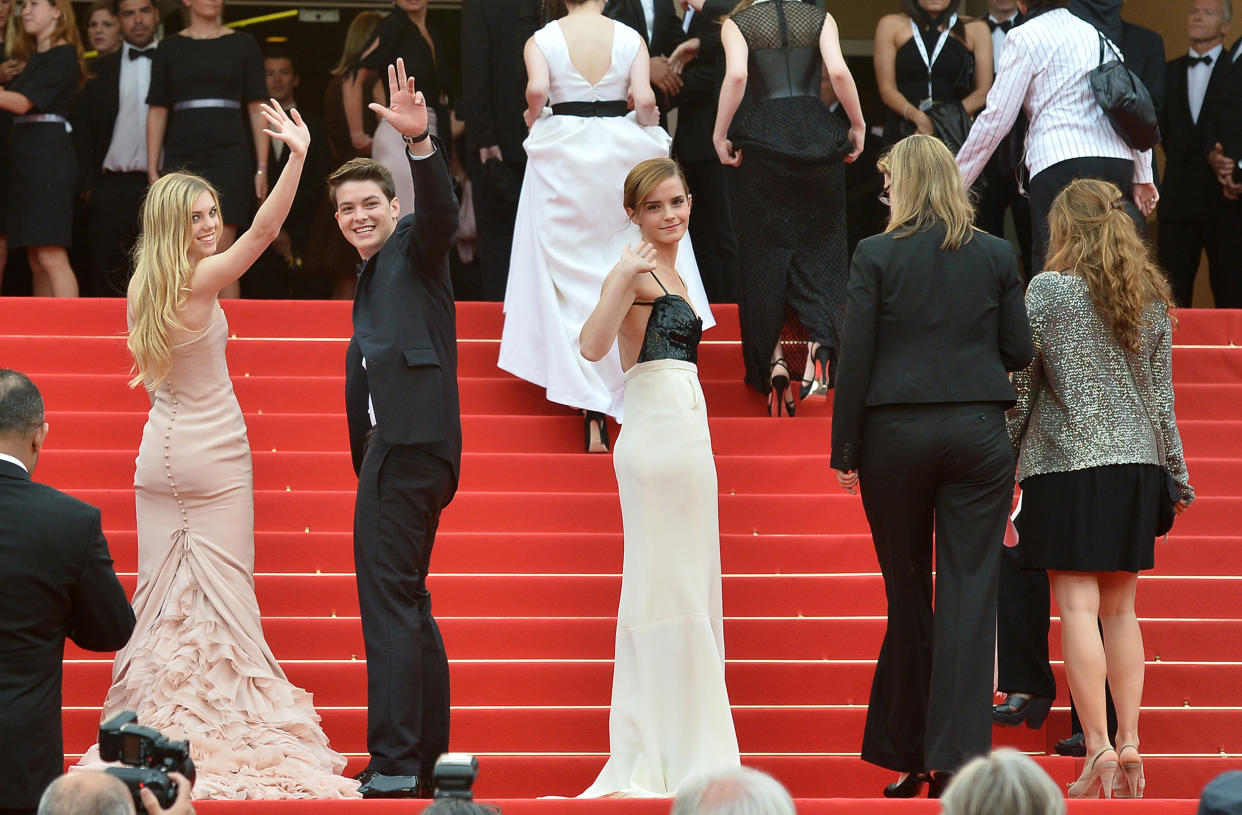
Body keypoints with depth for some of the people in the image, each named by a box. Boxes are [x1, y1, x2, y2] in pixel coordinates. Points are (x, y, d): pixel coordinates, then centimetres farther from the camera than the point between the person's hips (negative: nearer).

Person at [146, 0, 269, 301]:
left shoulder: (243, 45, 7)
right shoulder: (170, 48, 10)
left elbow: (257, 109, 4)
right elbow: (157, 112, 9)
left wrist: (261, 168, -2)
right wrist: (152, 170, 3)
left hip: (228, 155, -2)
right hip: (182, 158, 2)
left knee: (221, 252, -11)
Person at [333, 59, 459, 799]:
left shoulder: (415, 248, -1)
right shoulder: (371, 278, 26)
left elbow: (441, 211, -23)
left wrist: (421, 143, -40)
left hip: (411, 444, -11)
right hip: (392, 447, 11)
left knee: (388, 594, -15)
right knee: (405, 601, 14)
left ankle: (395, 761, -18)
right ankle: (423, 762, 20)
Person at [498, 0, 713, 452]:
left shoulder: (542, 40, -3)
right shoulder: (629, 38, -1)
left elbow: (537, 89, -19)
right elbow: (645, 98, -12)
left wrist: (534, 120, 1)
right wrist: (644, 126, 9)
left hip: (562, 157, 0)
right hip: (620, 155, 0)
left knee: (571, 280, 5)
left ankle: (592, 407, -1)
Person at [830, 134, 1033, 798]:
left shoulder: (876, 256, -3)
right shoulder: (996, 256, 2)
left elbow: (855, 358, -5)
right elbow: (1019, 352, 4)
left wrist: (844, 450, 0)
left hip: (895, 434, -1)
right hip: (978, 431, 1)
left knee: (907, 594, 9)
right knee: (969, 594, 0)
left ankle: (906, 757, 15)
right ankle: (955, 756, -7)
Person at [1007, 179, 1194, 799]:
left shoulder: (1048, 289, -6)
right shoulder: (1151, 296, 8)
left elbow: (1020, 381, -4)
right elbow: (1161, 394, 12)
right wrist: (1175, 471, 18)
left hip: (1068, 458, -5)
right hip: (1135, 462, 5)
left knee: (1078, 607, -6)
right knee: (1120, 608, 11)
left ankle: (1099, 749, -11)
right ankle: (1130, 743, 6)